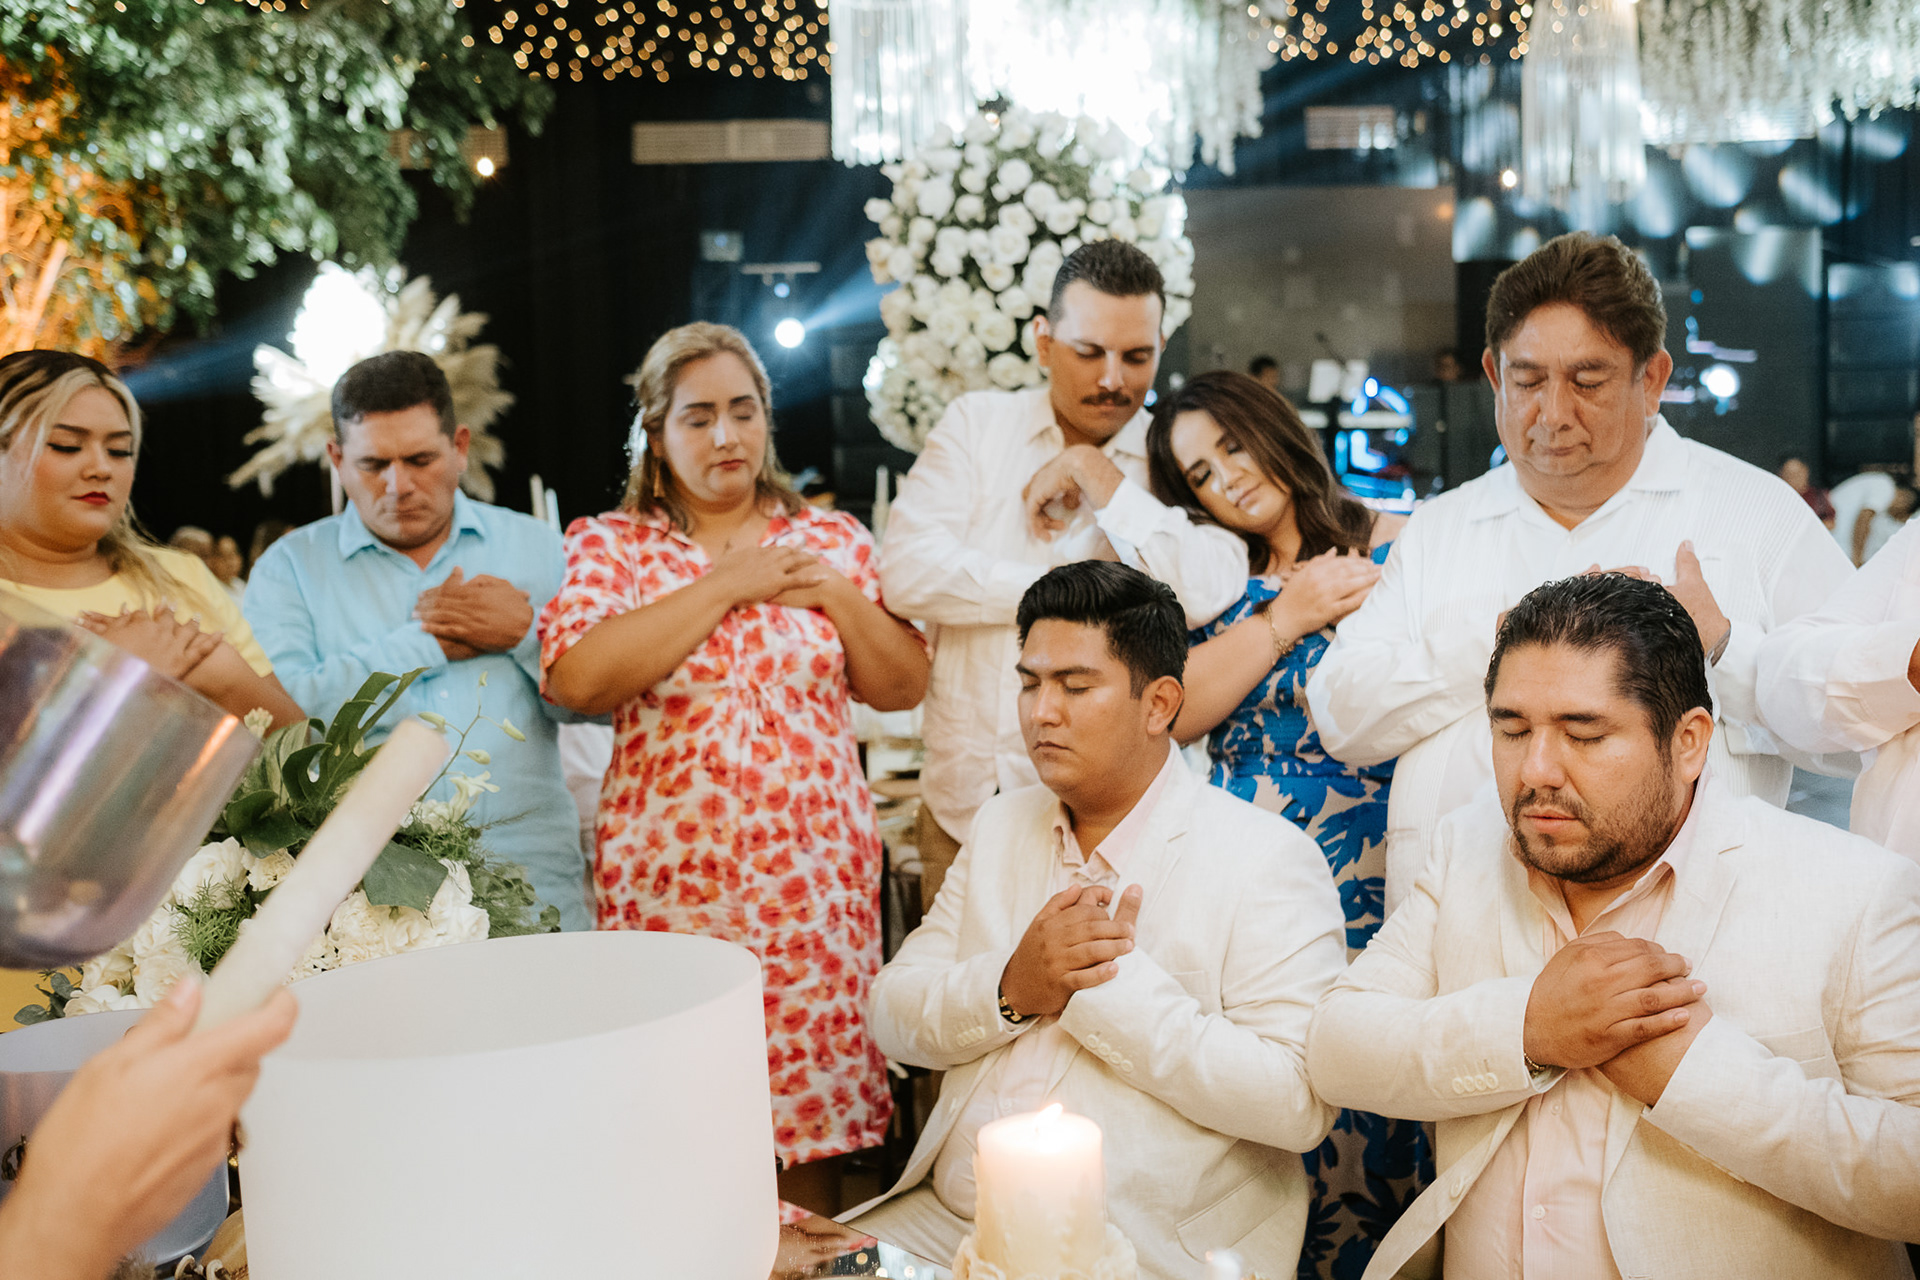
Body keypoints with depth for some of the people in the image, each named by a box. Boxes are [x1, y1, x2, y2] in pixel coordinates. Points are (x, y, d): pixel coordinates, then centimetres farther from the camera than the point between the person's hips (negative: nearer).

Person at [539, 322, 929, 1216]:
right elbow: (576, 679, -15)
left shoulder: (832, 541, 12)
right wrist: (726, 586, -10)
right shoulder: (608, 547, 4)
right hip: (671, 881, -2)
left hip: (815, 875, 2)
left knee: (816, 1109, 3)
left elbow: (904, 688, 12)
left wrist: (839, 596, -4)